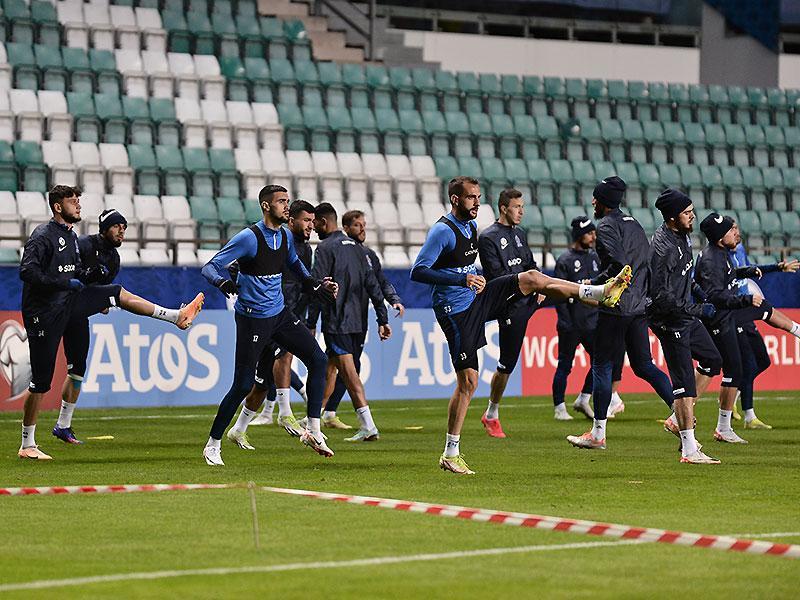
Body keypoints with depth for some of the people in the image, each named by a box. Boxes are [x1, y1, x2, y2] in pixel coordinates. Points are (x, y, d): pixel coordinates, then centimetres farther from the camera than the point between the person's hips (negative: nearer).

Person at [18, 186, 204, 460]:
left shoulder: (71, 236, 12)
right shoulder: (43, 236, -15)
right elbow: (27, 271, -26)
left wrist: (92, 273, 0)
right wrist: (65, 282, -28)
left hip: (69, 304, 8)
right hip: (43, 313, -8)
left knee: (118, 293, 10)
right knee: (41, 382, -5)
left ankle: (176, 316, 19)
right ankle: (27, 445, 2)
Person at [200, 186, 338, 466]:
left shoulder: (286, 237, 5)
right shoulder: (249, 237, -17)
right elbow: (210, 267, -18)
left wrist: (315, 285, 16)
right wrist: (223, 282, -37)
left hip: (280, 314, 7)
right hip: (252, 319, -7)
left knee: (317, 359, -3)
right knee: (243, 385, -7)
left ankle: (313, 430, 2)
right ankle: (212, 445, 8)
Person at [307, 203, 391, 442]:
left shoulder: (325, 248, -7)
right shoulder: (355, 247, 16)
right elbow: (372, 285, 13)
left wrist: (311, 324, -10)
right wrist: (383, 320, 13)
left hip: (337, 322, -8)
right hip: (358, 322, 8)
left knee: (348, 371, -9)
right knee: (330, 367, 17)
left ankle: (368, 426, -17)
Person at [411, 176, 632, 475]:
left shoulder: (471, 226, 9)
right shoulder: (442, 231, -18)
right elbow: (417, 271, -25)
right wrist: (462, 279, -31)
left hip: (477, 299, 8)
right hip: (455, 312, -8)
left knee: (533, 278, 2)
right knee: (467, 380, -7)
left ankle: (601, 293, 11)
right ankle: (450, 454, 0)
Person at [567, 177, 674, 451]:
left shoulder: (607, 225, -9)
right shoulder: (633, 223, 18)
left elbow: (619, 263, -23)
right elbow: (649, 262, 19)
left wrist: (594, 284, -11)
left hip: (616, 308, -8)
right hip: (639, 306, 8)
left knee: (602, 366, -1)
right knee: (643, 365, 12)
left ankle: (598, 434, 1)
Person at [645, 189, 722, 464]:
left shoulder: (680, 235, 4)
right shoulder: (664, 249, -26)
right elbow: (662, 297, -29)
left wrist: (693, 287, 17)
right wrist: (698, 310, -24)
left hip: (686, 315, 10)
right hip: (670, 320, -10)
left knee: (713, 361, 20)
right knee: (685, 382, -10)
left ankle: (680, 419, 23)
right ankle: (689, 450, -8)